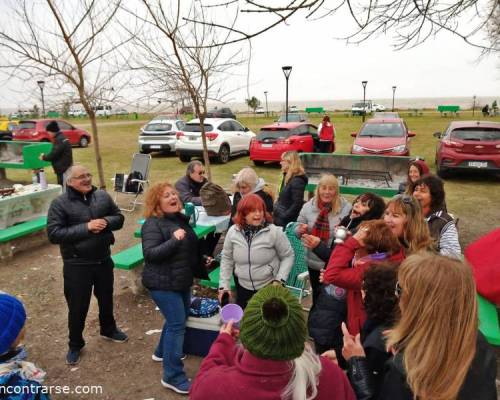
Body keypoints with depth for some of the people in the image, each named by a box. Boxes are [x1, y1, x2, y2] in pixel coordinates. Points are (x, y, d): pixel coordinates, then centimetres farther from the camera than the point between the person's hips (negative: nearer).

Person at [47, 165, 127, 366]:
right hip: (77, 265, -4)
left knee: (106, 299, 23)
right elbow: (53, 234, -19)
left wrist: (106, 222, -17)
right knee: (78, 307, 10)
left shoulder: (102, 196, -1)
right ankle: (75, 345, 33)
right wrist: (86, 227, -26)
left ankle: (108, 329, 49)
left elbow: (119, 218, 6)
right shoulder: (59, 203, -13)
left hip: (104, 260, 4)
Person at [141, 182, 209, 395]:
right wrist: (174, 240, -37)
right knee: (177, 324, -8)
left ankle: (162, 351, 45)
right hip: (163, 283, -9)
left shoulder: (180, 218, 6)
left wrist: (200, 267, 22)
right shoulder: (153, 224, -19)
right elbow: (150, 254, -28)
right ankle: (172, 376, 4)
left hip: (181, 280, 9)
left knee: (179, 318, 22)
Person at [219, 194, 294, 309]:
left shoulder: (274, 231, -18)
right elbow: (226, 258, 3)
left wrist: (280, 279, -16)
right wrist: (224, 285, 1)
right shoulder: (233, 232, -9)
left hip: (269, 286, -3)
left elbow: (288, 256, -7)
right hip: (243, 286, 3)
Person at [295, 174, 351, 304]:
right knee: (317, 296, 22)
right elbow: (298, 230, 8)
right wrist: (301, 230, -15)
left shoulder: (346, 208, -10)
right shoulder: (308, 207, -1)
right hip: (314, 262, 3)